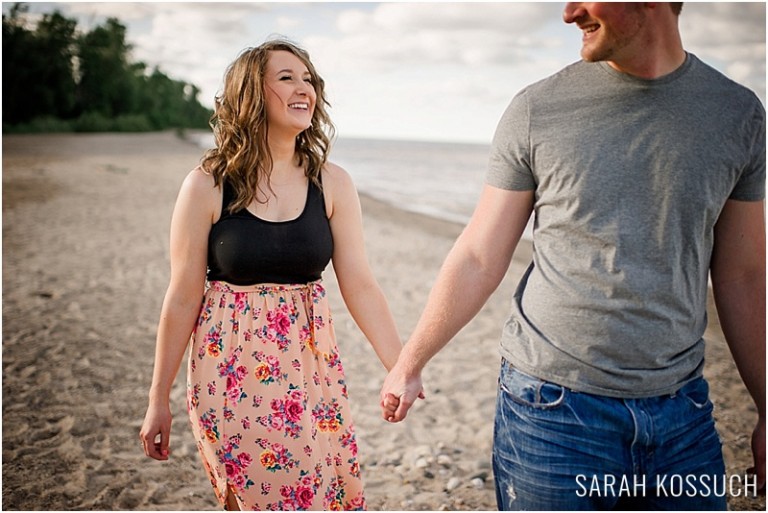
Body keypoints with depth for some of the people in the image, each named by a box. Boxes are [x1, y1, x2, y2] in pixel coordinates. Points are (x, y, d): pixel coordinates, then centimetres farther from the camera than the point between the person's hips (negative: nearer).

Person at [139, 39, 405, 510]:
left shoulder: (332, 184, -2)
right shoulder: (207, 186, -8)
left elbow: (360, 286, -4)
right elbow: (182, 299, -5)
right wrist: (159, 401, 1)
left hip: (311, 370, 3)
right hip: (231, 376, -2)